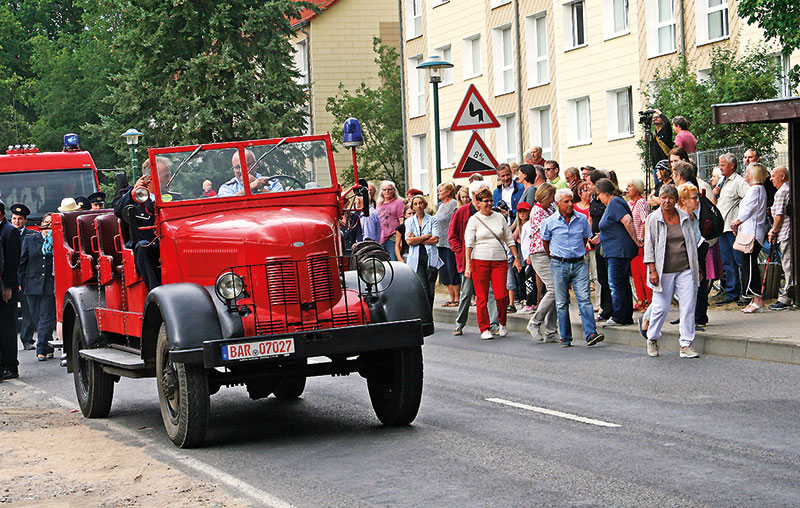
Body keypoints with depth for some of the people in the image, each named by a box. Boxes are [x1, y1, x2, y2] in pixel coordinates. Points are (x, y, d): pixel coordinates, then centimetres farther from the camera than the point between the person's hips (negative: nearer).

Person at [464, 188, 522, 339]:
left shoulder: (500, 217, 11)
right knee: (482, 297, -1)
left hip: (499, 261, 2)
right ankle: (484, 329, 9)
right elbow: (468, 243, -3)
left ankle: (502, 323, 15)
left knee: (501, 295, -9)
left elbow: (509, 240, 16)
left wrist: (516, 258, 8)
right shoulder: (474, 220, 2)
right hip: (479, 261, -2)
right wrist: (467, 265, -12)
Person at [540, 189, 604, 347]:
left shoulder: (582, 219, 3)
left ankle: (591, 334, -16)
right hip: (559, 265, -1)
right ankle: (565, 338, 10)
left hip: (579, 264, 1)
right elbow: (545, 241, 13)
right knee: (562, 303, 3)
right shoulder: (549, 222, -2)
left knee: (584, 298, -11)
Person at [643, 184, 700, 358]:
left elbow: (692, 243, 16)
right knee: (661, 307, -2)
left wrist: (696, 268, 14)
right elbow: (649, 245, -1)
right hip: (664, 271, -3)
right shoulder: (653, 219, 0)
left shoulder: (684, 217, 10)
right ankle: (652, 339, 21)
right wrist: (652, 270, -9)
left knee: (688, 306, -3)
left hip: (685, 270, 3)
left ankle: (686, 345, 3)